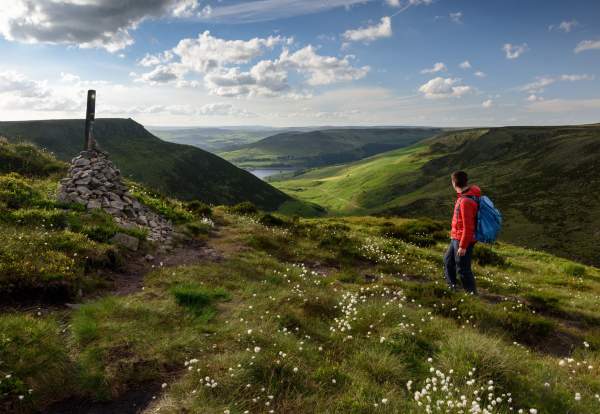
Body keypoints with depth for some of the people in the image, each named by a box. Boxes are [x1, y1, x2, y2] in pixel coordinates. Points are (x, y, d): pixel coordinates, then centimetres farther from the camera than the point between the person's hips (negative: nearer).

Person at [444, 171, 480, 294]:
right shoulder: (469, 194, 2)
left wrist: (463, 246, -20)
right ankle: (452, 287, 37)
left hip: (463, 240, -10)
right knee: (448, 261, 23)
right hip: (456, 238, 10)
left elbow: (468, 227, -25)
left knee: (462, 269, 3)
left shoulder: (465, 201, -27)